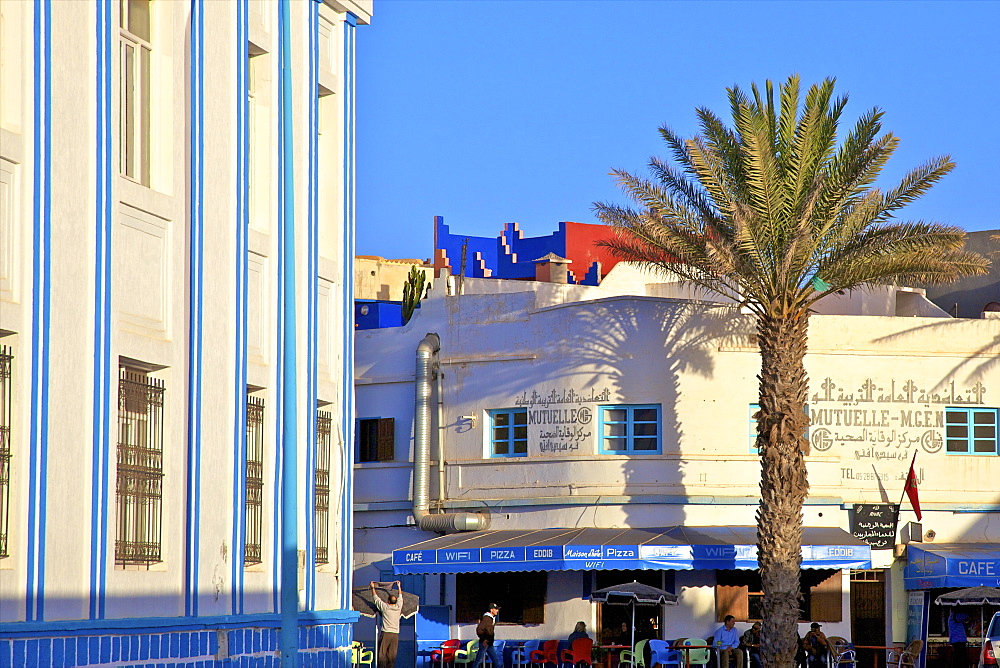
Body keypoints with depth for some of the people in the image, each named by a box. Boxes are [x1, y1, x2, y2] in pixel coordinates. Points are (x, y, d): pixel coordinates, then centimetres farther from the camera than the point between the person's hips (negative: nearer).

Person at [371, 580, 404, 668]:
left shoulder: (384, 607, -4)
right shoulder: (398, 607, 4)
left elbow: (376, 598, 9)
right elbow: (400, 596, 22)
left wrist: (373, 587, 22)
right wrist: (399, 586, 37)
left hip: (386, 633, -3)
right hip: (395, 634, 3)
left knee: (382, 654, -2)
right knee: (392, 654, 4)